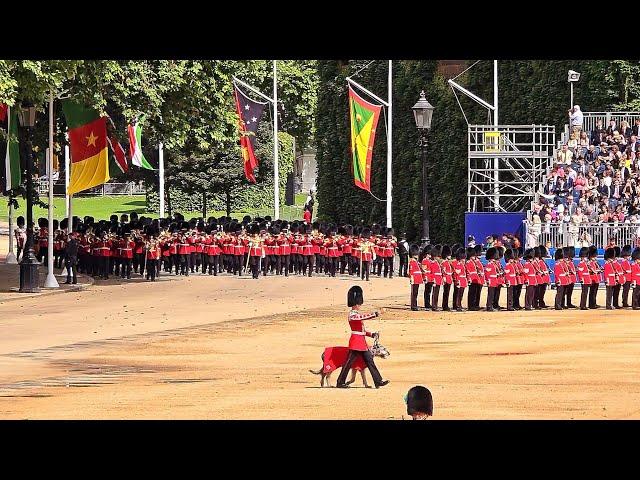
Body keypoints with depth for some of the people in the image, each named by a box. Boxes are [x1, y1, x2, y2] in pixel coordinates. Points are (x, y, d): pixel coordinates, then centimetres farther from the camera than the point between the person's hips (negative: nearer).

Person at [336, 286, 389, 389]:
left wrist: (372, 334, 10)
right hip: (356, 341, -9)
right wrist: (374, 314, -33)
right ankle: (340, 382, 4)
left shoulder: (357, 314, 18)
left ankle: (378, 381, 3)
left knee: (369, 360, 5)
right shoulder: (352, 314, -11)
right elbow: (363, 317, -29)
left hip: (362, 342, 9)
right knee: (349, 362, -3)